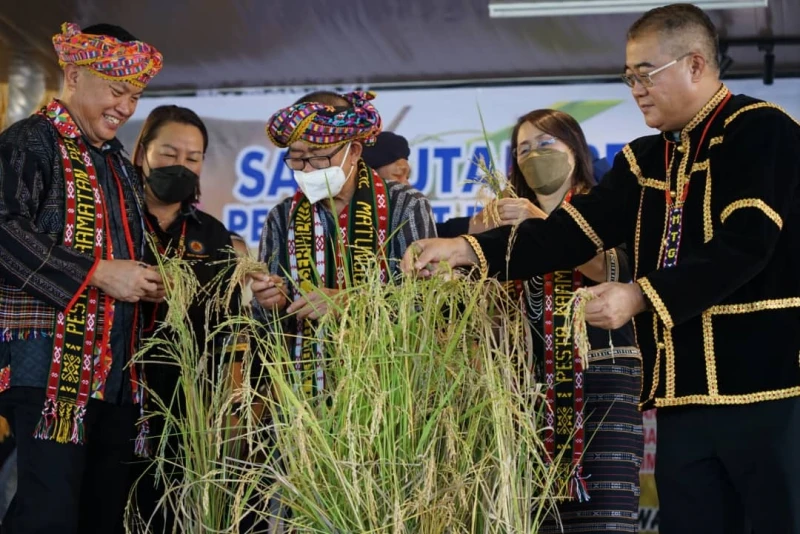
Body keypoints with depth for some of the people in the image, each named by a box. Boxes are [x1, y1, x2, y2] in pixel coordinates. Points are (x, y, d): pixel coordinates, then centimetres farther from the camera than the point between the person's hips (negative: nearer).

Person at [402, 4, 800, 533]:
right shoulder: (647, 161, 15)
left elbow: (743, 246, -17)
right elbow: (571, 231, 6)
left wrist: (641, 297, -21)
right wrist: (468, 249, -5)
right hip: (684, 396, 7)